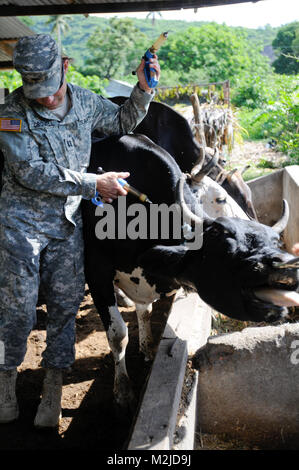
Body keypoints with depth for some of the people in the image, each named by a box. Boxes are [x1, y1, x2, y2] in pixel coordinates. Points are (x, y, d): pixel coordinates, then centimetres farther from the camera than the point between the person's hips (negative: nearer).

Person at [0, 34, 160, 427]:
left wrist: (143, 90, 1)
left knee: (65, 306, 5)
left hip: (67, 223, 4)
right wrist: (94, 184, -22)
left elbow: (123, 122, 21)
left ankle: (52, 390, 19)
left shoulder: (85, 102, 2)